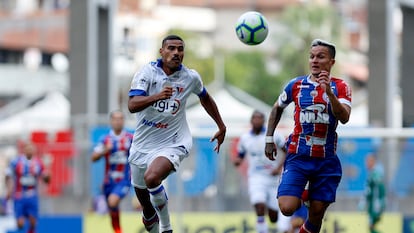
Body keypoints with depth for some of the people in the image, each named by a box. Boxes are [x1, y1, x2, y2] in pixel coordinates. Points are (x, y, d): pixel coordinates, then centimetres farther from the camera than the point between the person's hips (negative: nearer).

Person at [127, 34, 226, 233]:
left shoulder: (191, 77, -3)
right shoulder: (147, 72, -10)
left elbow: (205, 98, 20)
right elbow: (132, 105, -24)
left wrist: (221, 127, 25)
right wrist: (158, 96, -41)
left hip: (173, 143, -2)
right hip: (143, 143, 2)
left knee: (152, 177, -32)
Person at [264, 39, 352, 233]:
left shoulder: (340, 87, -1)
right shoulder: (296, 85, 3)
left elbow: (344, 118, -18)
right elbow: (277, 108, 20)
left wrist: (329, 92, -30)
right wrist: (269, 139, 14)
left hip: (326, 160, 0)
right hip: (297, 157, 0)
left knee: (316, 214, 3)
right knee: (287, 208, -17)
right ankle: (299, 196, 18)